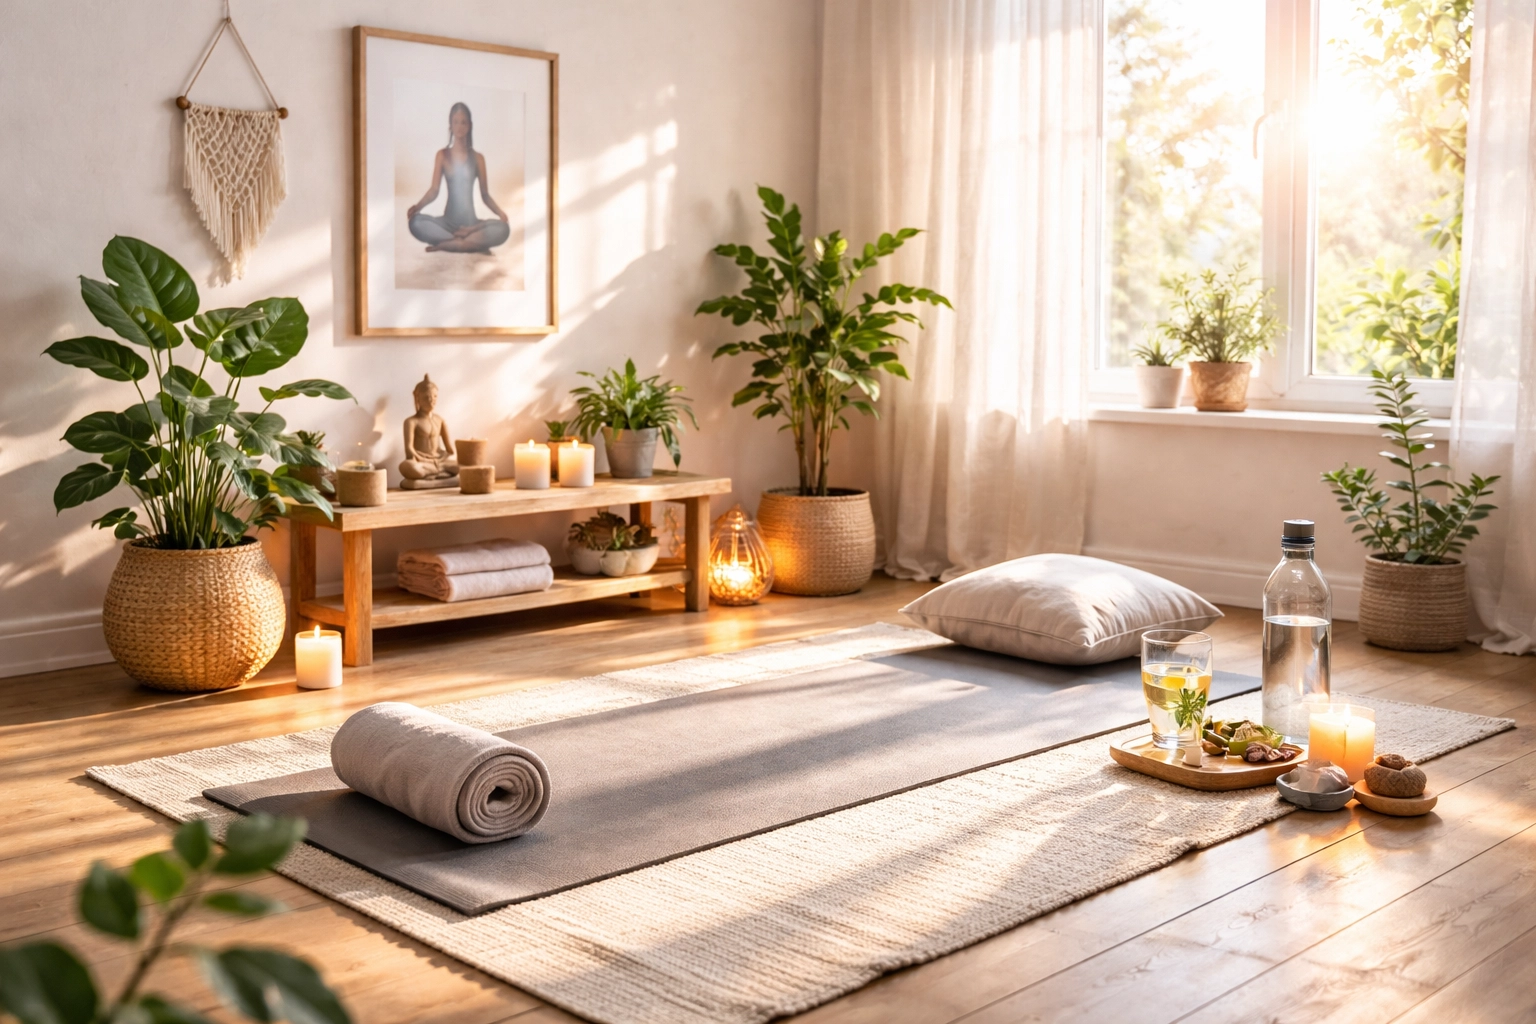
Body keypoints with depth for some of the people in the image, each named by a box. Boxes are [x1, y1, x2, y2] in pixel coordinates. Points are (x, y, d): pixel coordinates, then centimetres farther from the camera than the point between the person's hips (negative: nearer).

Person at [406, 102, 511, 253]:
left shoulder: (477, 158, 7)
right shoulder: (442, 155, 5)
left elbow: (485, 195, 7)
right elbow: (434, 190, 0)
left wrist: (500, 212, -13)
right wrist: (417, 206, -19)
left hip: (471, 222, 0)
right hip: (448, 222, 0)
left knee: (502, 229, -31)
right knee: (415, 222, -30)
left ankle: (446, 244, -25)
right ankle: (474, 242, -30)